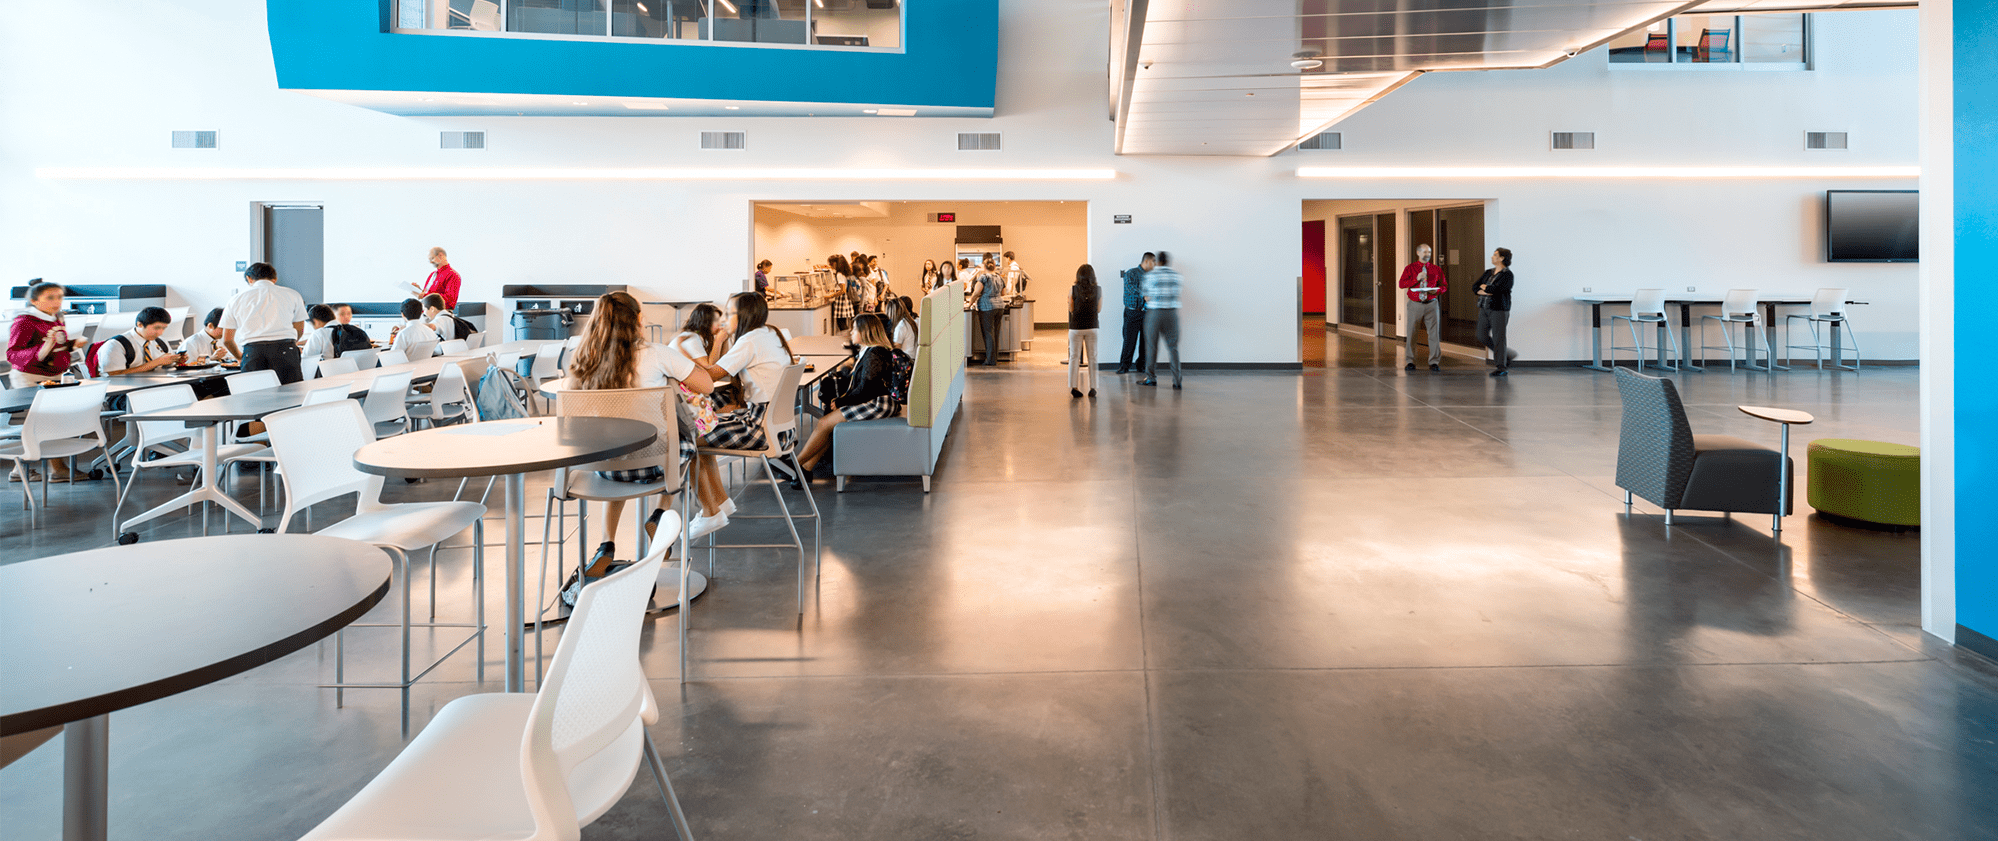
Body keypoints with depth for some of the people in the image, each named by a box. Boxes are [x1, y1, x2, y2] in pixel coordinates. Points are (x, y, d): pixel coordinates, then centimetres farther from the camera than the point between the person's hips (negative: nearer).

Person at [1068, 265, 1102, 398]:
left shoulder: (1073, 290, -7)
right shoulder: (1098, 290, -3)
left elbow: (1071, 309, 0)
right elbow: (1099, 309, 4)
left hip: (1076, 327, -1)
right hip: (1092, 327, 1)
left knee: (1074, 357, 7)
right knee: (1092, 357, 9)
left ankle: (1074, 387, 5)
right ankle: (1092, 387, 9)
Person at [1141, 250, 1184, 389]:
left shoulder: (1150, 275, -4)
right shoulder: (1176, 275, 5)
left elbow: (1147, 297, 1)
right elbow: (1177, 295, 9)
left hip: (1154, 313, -2)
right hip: (1172, 312, 2)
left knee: (1152, 346, 7)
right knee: (1173, 347, 6)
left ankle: (1151, 378, 11)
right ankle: (1177, 380, 2)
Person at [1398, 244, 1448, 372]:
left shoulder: (1436, 269, 10)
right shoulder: (1410, 268, 5)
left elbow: (1445, 286, 12)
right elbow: (1402, 284, -5)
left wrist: (1437, 290, -9)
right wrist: (1416, 279, -17)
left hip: (1431, 304, 1)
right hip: (1415, 304, -1)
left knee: (1434, 333, -2)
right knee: (1411, 332, 1)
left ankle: (1434, 362, 4)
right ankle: (1410, 361, 11)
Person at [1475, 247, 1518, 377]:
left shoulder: (1507, 274, -9)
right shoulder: (1488, 272, 13)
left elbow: (1496, 289, -21)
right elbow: (1475, 287, 9)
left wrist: (1484, 287, -3)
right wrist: (1483, 292, -11)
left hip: (1499, 309, -8)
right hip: (1484, 309, 8)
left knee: (1498, 338, -5)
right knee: (1482, 337, 8)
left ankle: (1501, 368, 3)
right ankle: (1508, 354, 25)